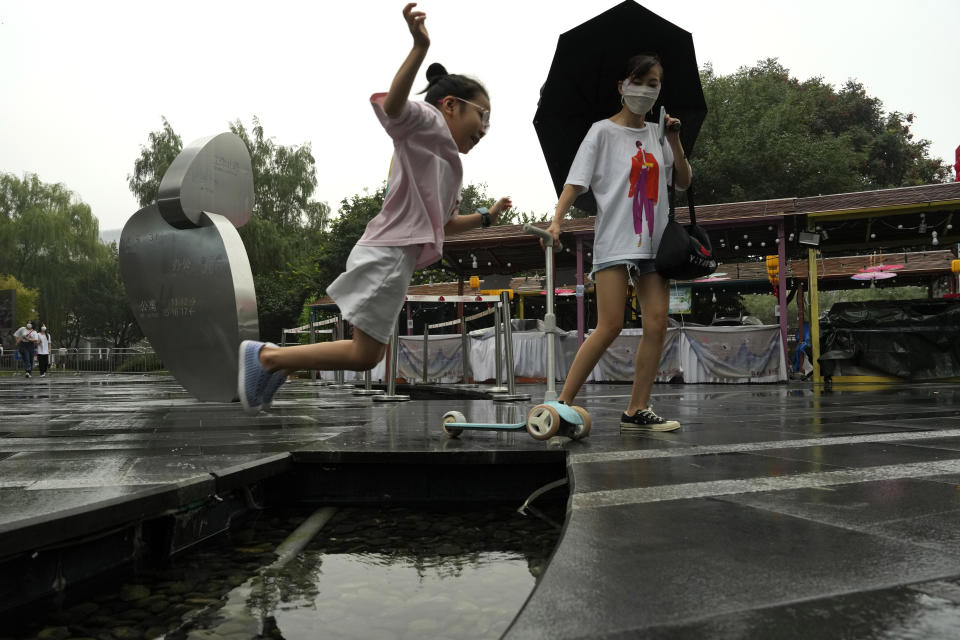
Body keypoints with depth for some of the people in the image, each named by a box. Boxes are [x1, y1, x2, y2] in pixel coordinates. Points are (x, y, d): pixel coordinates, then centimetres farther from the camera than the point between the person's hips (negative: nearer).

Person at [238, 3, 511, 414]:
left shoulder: (447, 159, 28)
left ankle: (275, 362, 15)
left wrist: (487, 217, 29)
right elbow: (392, 106, -21)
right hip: (387, 253, -10)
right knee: (363, 355, -9)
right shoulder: (427, 121, 2)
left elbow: (444, 223, 34)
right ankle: (266, 355, 0)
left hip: (395, 257, 10)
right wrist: (420, 48, -32)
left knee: (369, 353, 11)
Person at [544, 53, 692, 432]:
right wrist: (556, 220, -23)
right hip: (615, 240, -6)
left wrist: (675, 141, 4)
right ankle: (562, 403, -4)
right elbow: (576, 181, -8)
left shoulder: (657, 134, 16)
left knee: (657, 324, -2)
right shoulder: (603, 132, 1)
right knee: (610, 326, -13)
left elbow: (683, 182, 17)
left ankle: (637, 411, 5)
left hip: (653, 241, 6)